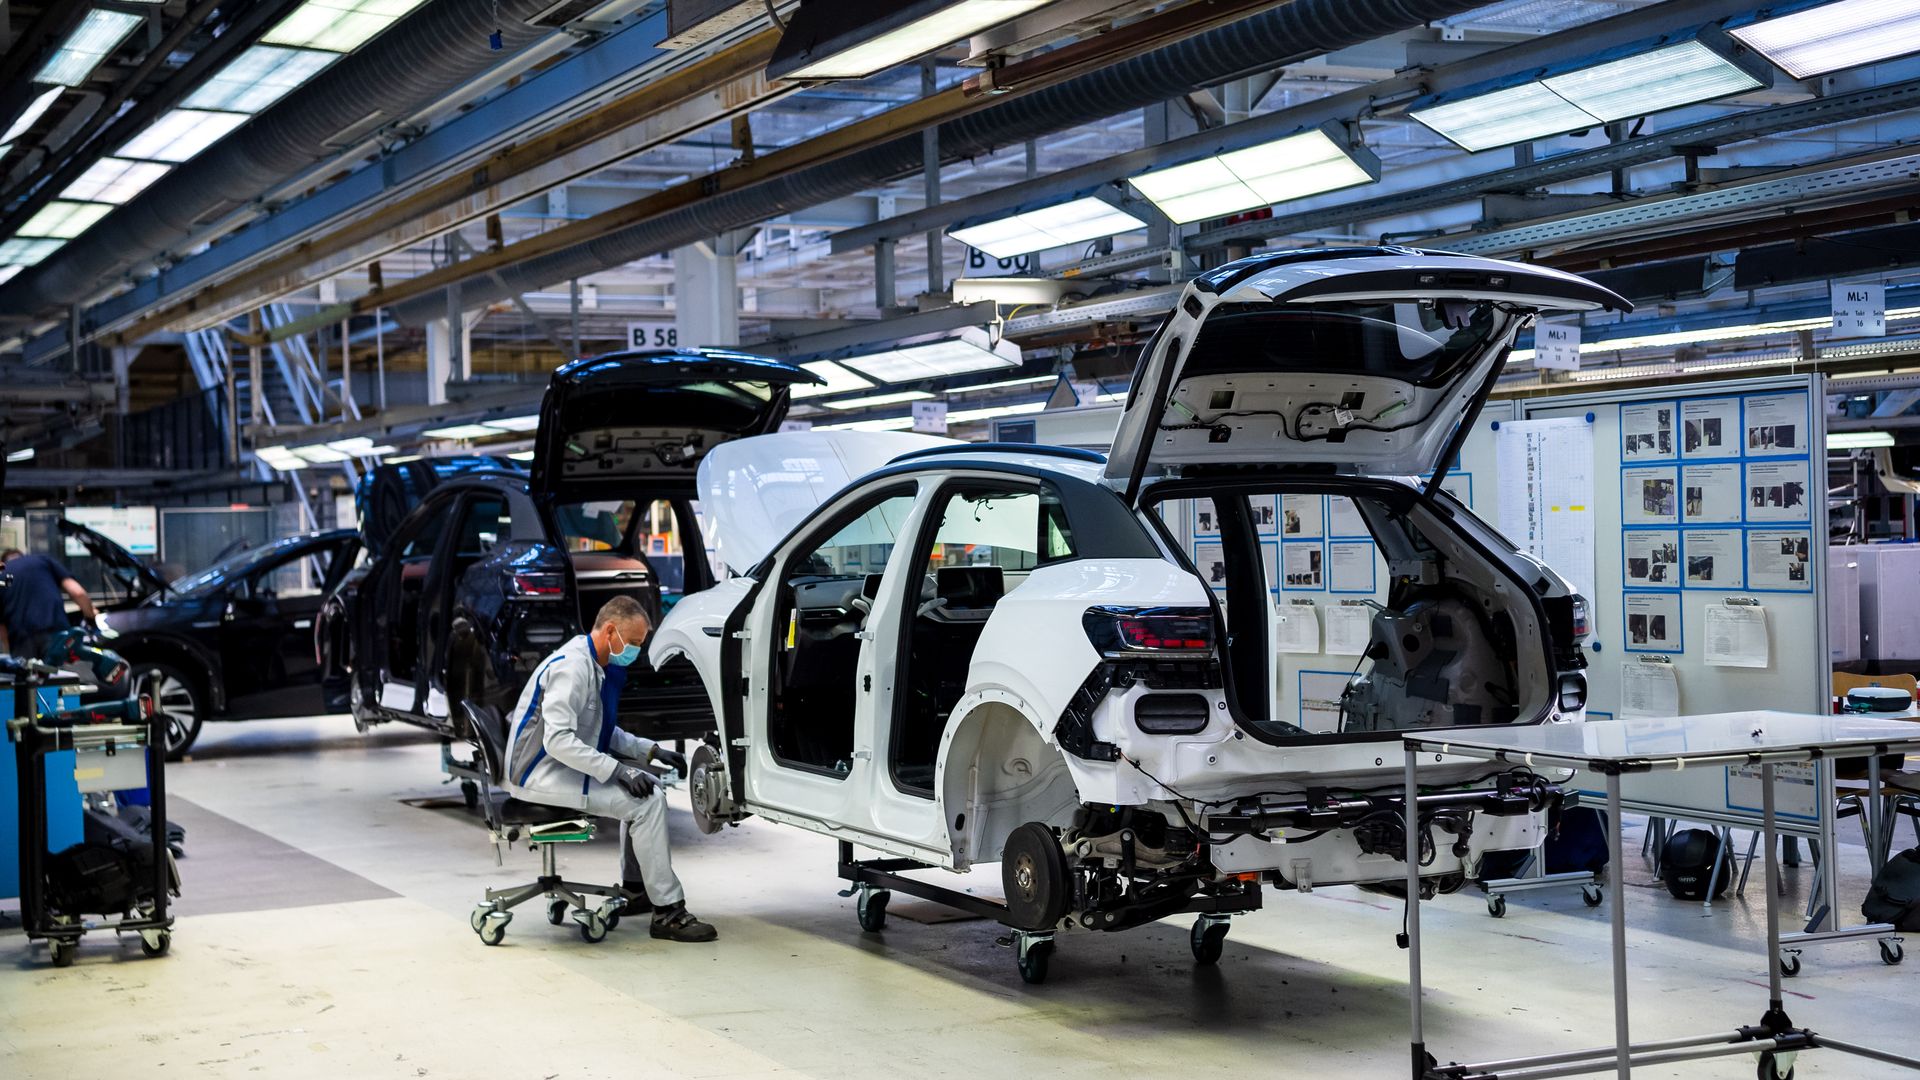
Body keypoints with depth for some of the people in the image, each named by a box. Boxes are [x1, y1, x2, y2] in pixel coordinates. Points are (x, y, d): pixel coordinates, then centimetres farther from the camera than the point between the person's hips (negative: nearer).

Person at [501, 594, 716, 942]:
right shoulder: (572, 666, -20)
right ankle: (668, 912, -17)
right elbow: (558, 740, -28)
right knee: (646, 800, -20)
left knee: (646, 788, 16)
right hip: (541, 774, -11)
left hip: (562, 765, 11)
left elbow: (605, 733, 21)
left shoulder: (594, 666, 12)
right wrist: (618, 771, -27)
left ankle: (634, 890, 21)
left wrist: (652, 751, 8)